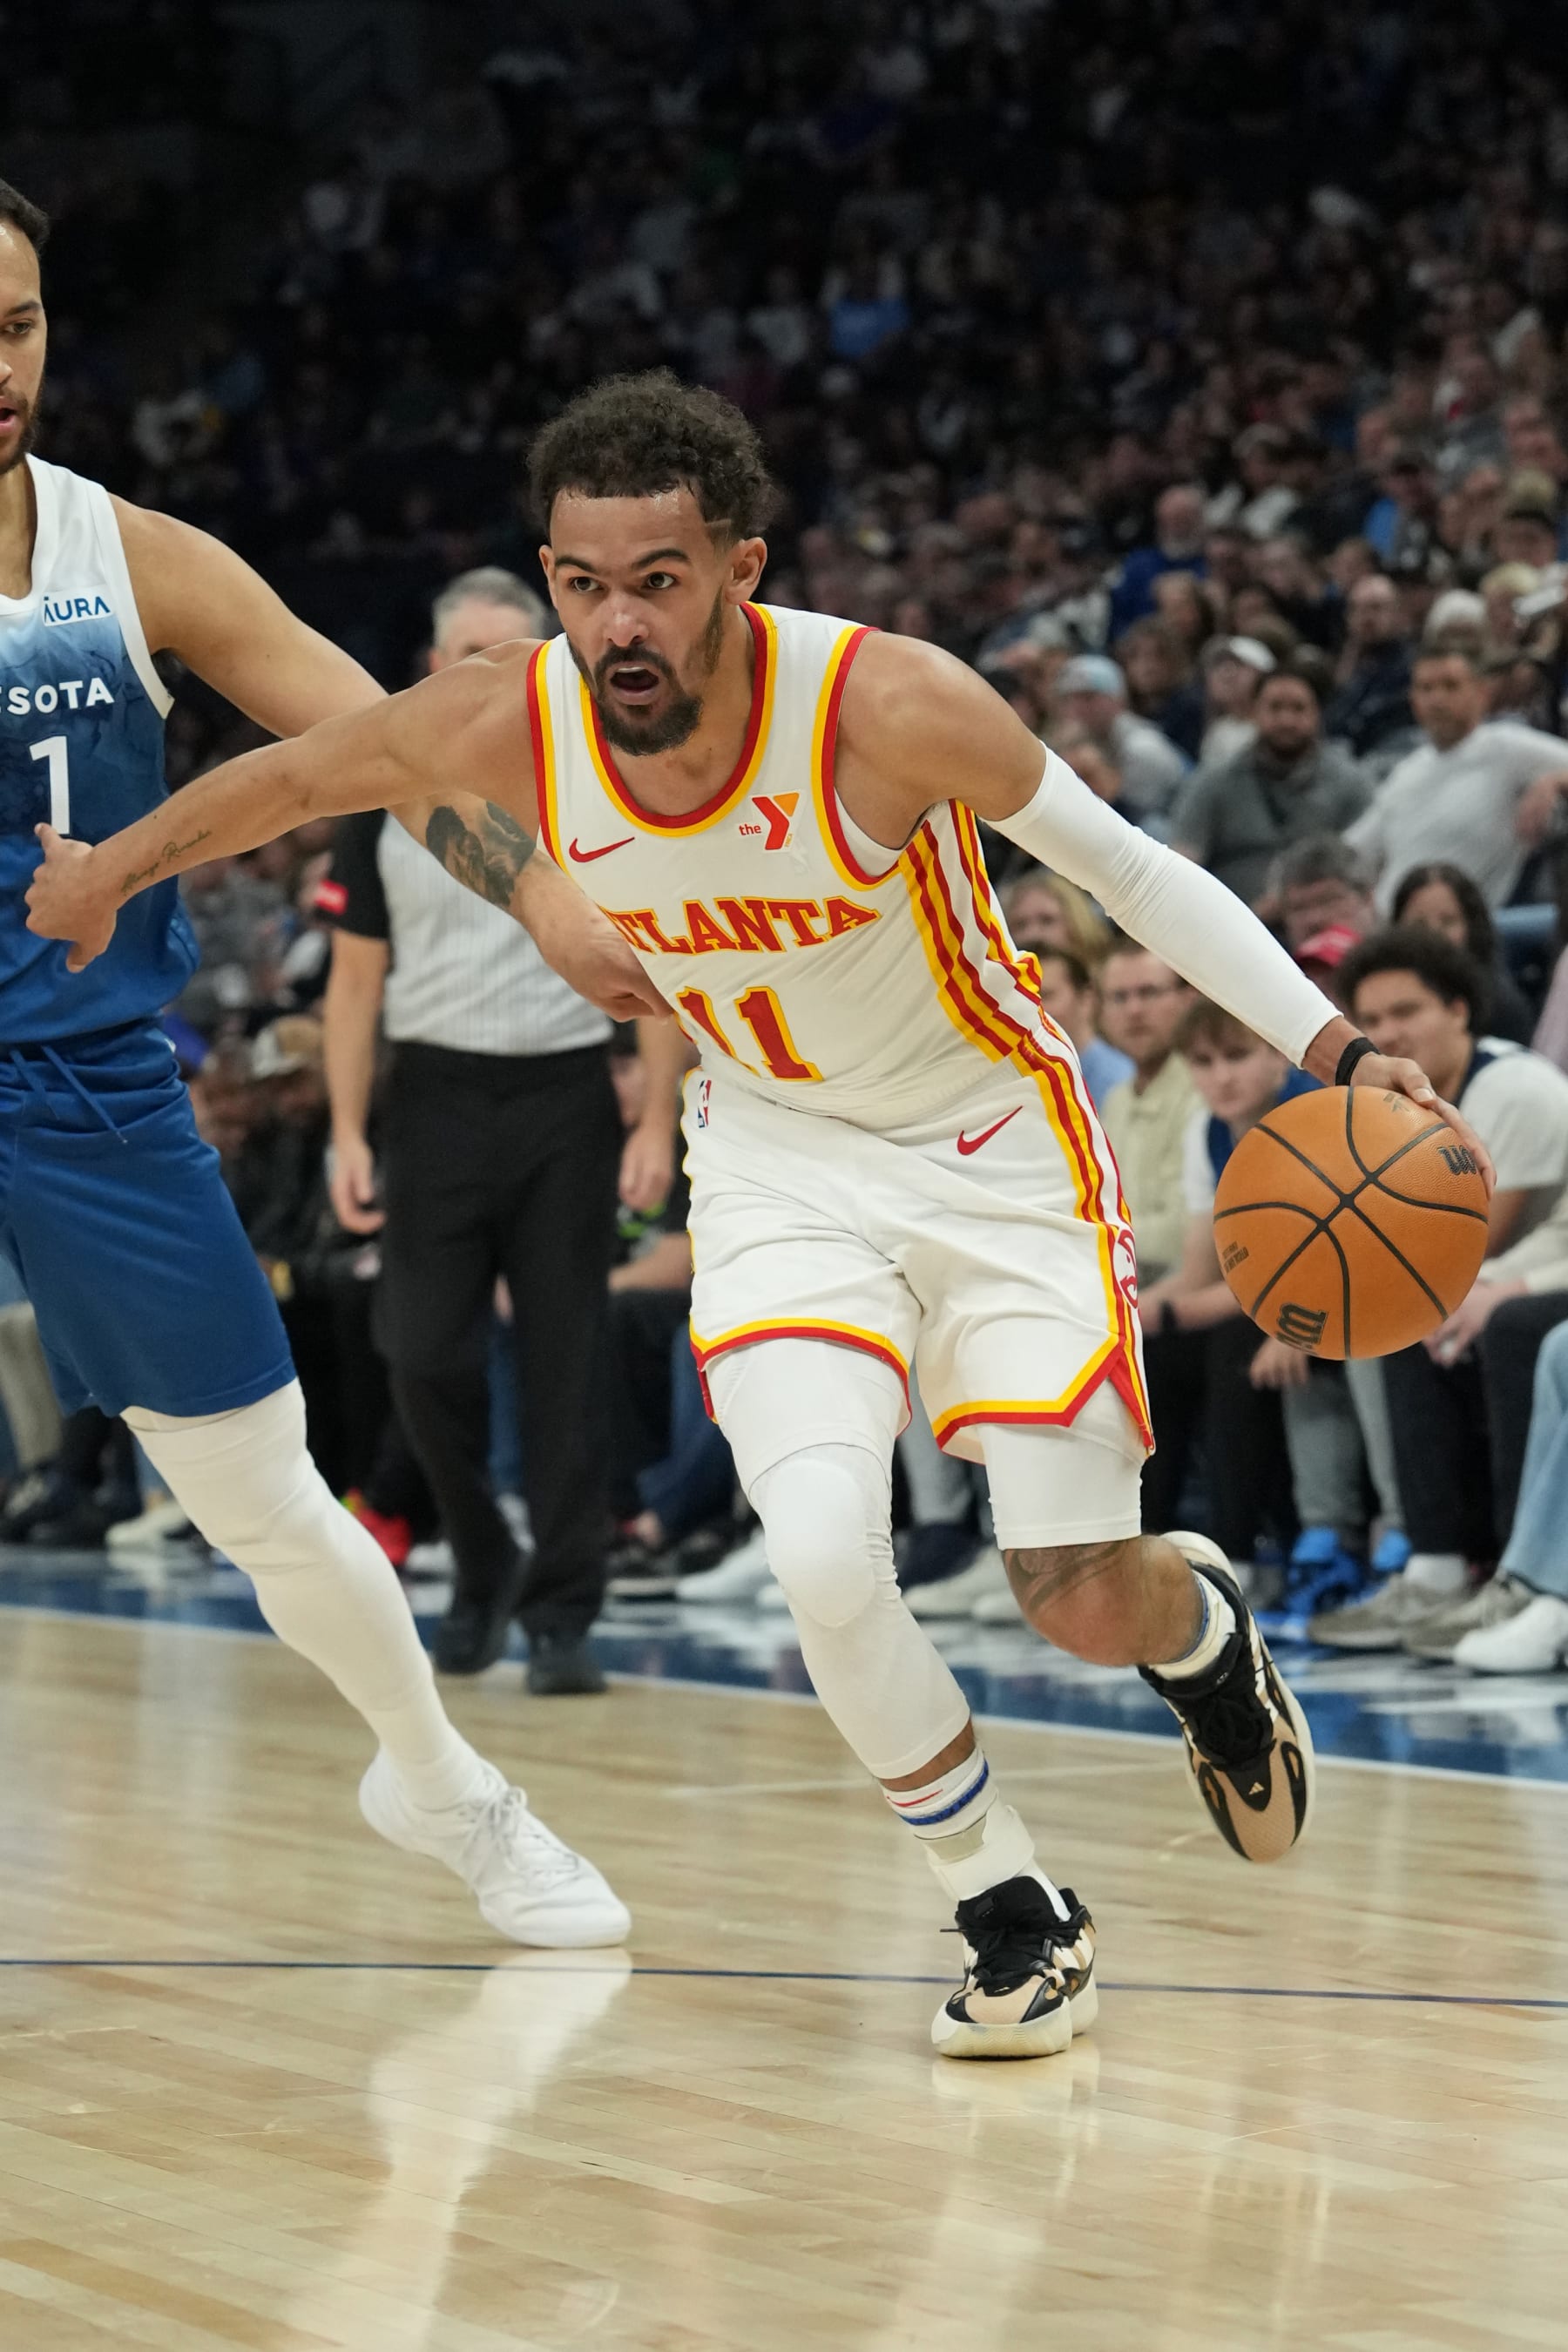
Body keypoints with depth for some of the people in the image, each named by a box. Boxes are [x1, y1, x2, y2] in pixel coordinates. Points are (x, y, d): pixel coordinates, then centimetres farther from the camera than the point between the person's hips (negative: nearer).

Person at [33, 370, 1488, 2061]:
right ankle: (1016, 1921, 4)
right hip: (781, 1161, 2)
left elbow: (1126, 869, -16)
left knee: (1086, 1606, -2)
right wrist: (111, 866, 15)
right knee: (825, 1558, -20)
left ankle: (1205, 1628, 39)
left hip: (997, 1144, -2)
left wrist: (1331, 1052, -22)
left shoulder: (890, 707, -30)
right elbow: (294, 774, 1)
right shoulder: (504, 727, -21)